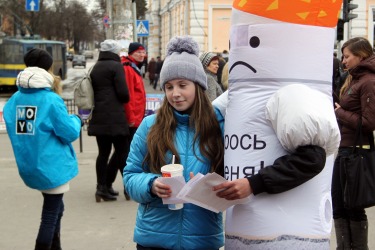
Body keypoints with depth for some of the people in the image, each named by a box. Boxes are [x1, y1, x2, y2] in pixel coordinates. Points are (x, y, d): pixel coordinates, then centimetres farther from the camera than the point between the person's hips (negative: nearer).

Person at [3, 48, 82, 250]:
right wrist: (75, 119, 4)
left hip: (29, 165, 7)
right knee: (50, 214, 4)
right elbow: (70, 133, -15)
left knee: (55, 208, 25)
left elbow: (13, 128, 11)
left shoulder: (15, 99, 1)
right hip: (52, 166, -7)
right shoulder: (51, 99, -18)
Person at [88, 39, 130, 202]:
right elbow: (123, 93, -12)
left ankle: (101, 186, 10)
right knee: (122, 150, -1)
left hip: (98, 117, 8)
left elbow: (94, 90, 18)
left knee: (103, 152, 11)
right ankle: (106, 185, -8)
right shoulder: (116, 66, -6)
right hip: (114, 117, -8)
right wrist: (125, 100, 7)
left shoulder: (95, 68, 17)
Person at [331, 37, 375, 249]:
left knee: (354, 207, 4)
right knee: (339, 206, 15)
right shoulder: (354, 79, 12)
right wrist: (339, 111, -3)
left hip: (356, 152, -9)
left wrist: (339, 113, -12)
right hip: (344, 149, 9)